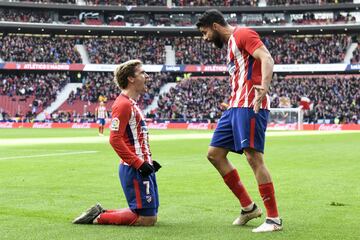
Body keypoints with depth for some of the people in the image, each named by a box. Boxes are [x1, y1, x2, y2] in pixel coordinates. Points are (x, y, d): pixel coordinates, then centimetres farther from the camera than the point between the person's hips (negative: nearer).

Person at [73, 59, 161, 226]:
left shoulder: (132, 104, 17)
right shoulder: (123, 104, -14)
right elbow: (115, 139, -21)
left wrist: (148, 161, 14)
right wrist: (139, 164, -21)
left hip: (143, 168, 10)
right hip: (135, 169, -10)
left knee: (151, 217, 13)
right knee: (147, 219, -8)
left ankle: (102, 213, 17)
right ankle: (98, 218, 0)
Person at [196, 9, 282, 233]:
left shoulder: (243, 34, -5)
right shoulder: (231, 43, 24)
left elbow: (267, 59, -20)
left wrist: (264, 87, -36)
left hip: (250, 105, -10)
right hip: (235, 106, 10)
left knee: (254, 158, -13)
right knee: (215, 154, 9)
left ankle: (274, 219, -6)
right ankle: (248, 207, 13)